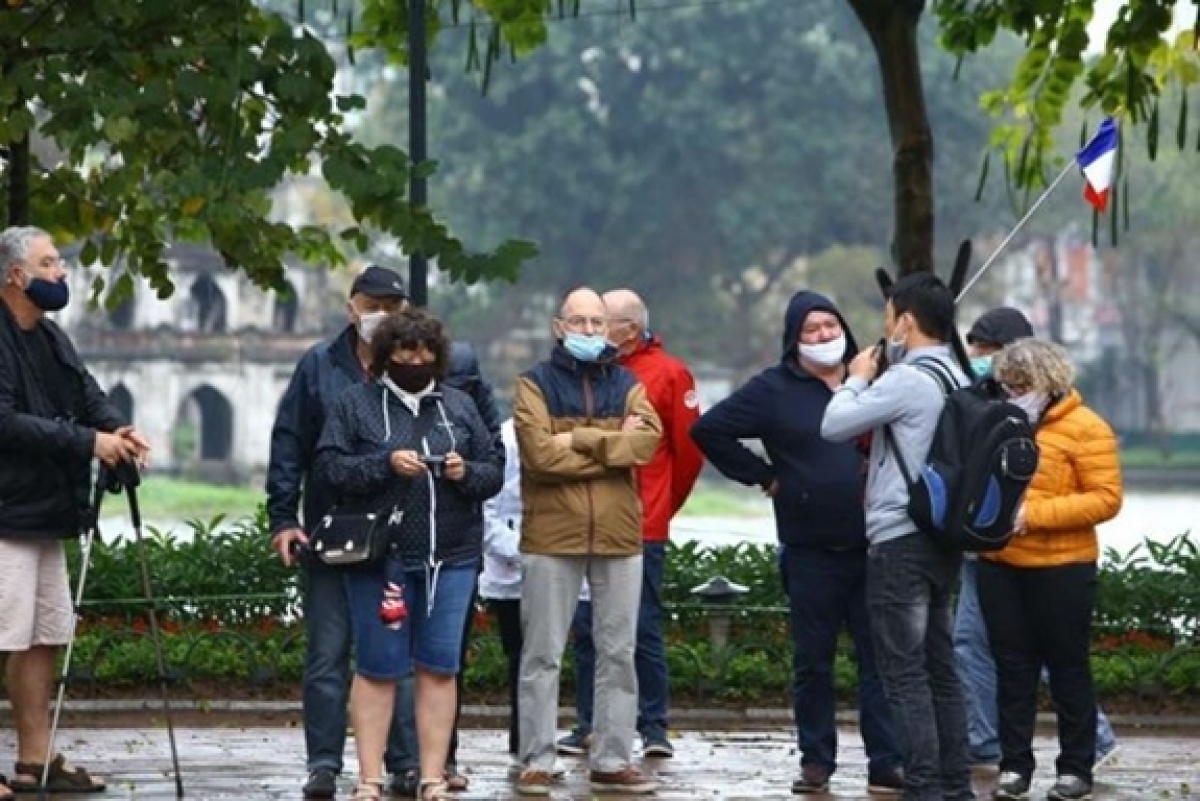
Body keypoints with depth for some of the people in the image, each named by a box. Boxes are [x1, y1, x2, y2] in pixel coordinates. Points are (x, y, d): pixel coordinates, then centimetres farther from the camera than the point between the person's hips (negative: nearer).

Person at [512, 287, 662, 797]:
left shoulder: (626, 385, 12)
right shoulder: (536, 385, 2)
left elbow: (647, 441, -8)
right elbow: (541, 453, -14)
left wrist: (579, 439, -14)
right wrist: (614, 446, -10)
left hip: (619, 535, 3)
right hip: (552, 536, -3)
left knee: (618, 654, 7)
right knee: (543, 655, 0)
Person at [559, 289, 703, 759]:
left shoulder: (668, 375, -2)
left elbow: (689, 450, 1)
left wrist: (663, 504, 8)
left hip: (642, 530, -4)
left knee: (644, 631, 0)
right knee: (585, 630, 6)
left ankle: (654, 727, 7)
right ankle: (588, 726, 12)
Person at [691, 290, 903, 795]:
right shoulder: (775, 390, 2)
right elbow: (708, 430, 1)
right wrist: (762, 476, -1)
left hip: (873, 547, 1)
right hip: (811, 551, -1)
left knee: (880, 658, 1)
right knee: (813, 662, 6)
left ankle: (887, 764, 3)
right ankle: (816, 762, 14)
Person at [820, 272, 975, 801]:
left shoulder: (906, 380, -16)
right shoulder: (958, 380, 11)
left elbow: (833, 425, -12)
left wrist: (857, 380, 4)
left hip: (900, 540, -9)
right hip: (944, 538, 9)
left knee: (904, 672, -6)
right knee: (939, 667, 13)